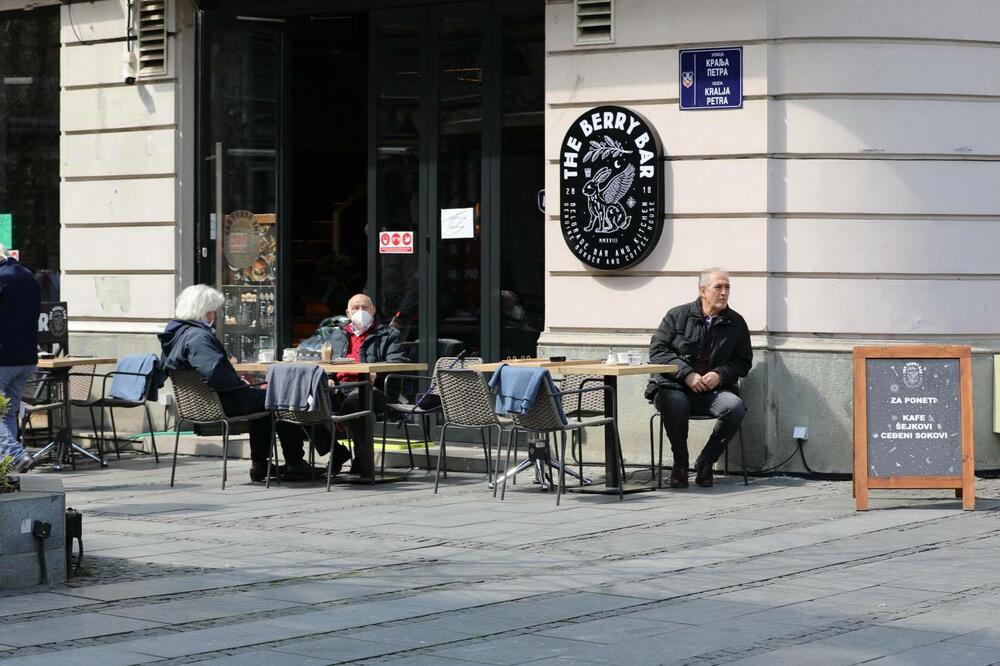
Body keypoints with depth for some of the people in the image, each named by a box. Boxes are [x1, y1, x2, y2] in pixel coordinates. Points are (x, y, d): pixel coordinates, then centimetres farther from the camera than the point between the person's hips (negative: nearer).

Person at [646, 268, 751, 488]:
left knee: (735, 407, -31)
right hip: (675, 387, -2)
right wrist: (687, 374, -13)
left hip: (714, 390, 2)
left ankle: (705, 462, -10)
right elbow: (657, 349, 1)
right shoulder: (677, 315, 7)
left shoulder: (736, 323, 12)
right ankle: (680, 464, -15)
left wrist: (720, 374, -9)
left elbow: (743, 361, 12)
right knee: (674, 403, -38)